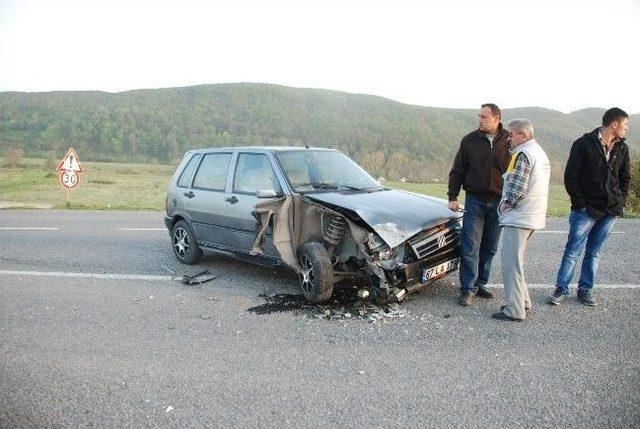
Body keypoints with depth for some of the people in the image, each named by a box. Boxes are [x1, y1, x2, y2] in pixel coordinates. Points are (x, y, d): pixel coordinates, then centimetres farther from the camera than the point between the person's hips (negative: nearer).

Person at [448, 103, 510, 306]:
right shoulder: (469, 141, 2)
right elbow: (457, 171, 5)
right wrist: (452, 197, -1)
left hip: (499, 202, 1)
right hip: (475, 200, -1)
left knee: (490, 247, 10)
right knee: (470, 247, -4)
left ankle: (480, 283, 23)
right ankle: (468, 289, 2)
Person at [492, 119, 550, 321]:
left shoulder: (523, 154, -14)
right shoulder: (540, 152, 18)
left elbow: (518, 186, -23)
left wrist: (505, 203, -7)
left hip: (518, 216, -10)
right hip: (534, 216, 10)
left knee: (511, 262, -6)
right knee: (516, 260, 19)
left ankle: (515, 310, -2)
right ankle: (523, 301, 26)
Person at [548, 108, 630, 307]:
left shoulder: (622, 148, 11)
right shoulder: (584, 144, -7)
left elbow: (625, 178, 21)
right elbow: (570, 177, -9)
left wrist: (620, 202, 8)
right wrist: (580, 204, -12)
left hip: (610, 211, 5)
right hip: (586, 211, -5)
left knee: (594, 253, 11)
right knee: (573, 251, -3)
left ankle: (585, 289, 20)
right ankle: (561, 290, 5)